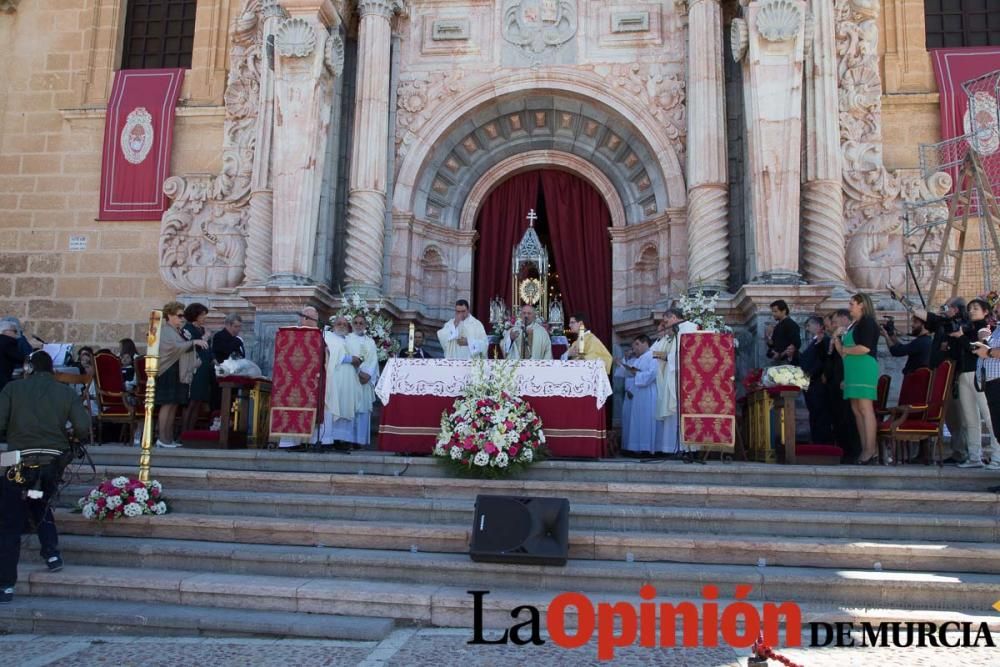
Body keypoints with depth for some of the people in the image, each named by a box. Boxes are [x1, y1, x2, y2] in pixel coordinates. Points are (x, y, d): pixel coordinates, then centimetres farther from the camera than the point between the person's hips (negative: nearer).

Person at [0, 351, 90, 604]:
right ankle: (52, 553, 16)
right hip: (54, 464, 3)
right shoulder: (66, 393, 4)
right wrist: (66, 440, 16)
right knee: (41, 507, 30)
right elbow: (83, 428, -5)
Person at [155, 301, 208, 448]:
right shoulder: (165, 331, -7)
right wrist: (193, 342, -29)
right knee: (167, 405, -9)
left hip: (178, 373, 9)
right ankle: (162, 439, -8)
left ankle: (169, 438, 10)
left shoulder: (177, 331, 20)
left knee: (174, 405, 7)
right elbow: (175, 347, -24)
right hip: (168, 372, -9)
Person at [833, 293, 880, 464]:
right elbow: (845, 353, 21)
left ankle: (871, 450, -13)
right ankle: (865, 449, 5)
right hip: (853, 371, 9)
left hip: (864, 369, -9)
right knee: (856, 410, 5)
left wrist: (845, 349, -5)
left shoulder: (867, 322, -5)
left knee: (865, 408, -12)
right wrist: (837, 339, 8)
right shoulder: (853, 325, 21)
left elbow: (865, 348, -18)